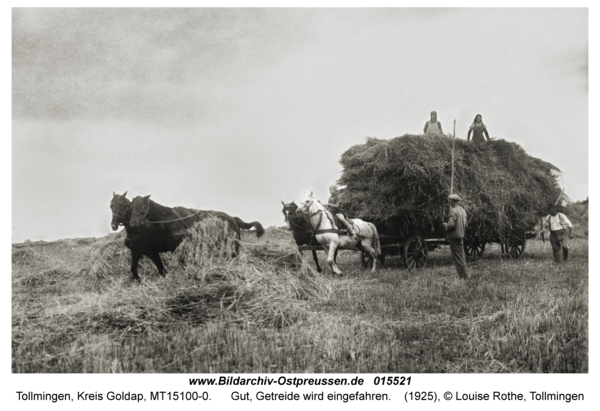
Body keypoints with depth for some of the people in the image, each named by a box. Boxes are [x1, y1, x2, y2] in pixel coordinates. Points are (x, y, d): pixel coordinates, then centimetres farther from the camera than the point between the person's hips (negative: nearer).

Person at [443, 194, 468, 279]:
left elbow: (451, 224, -24)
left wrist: (446, 225, -5)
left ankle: (462, 276, -4)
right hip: (461, 236, 9)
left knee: (457, 257, -4)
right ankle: (464, 275, 18)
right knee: (461, 256, 15)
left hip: (454, 236, -9)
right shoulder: (463, 210, 12)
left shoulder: (454, 211, -16)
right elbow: (465, 225, 17)